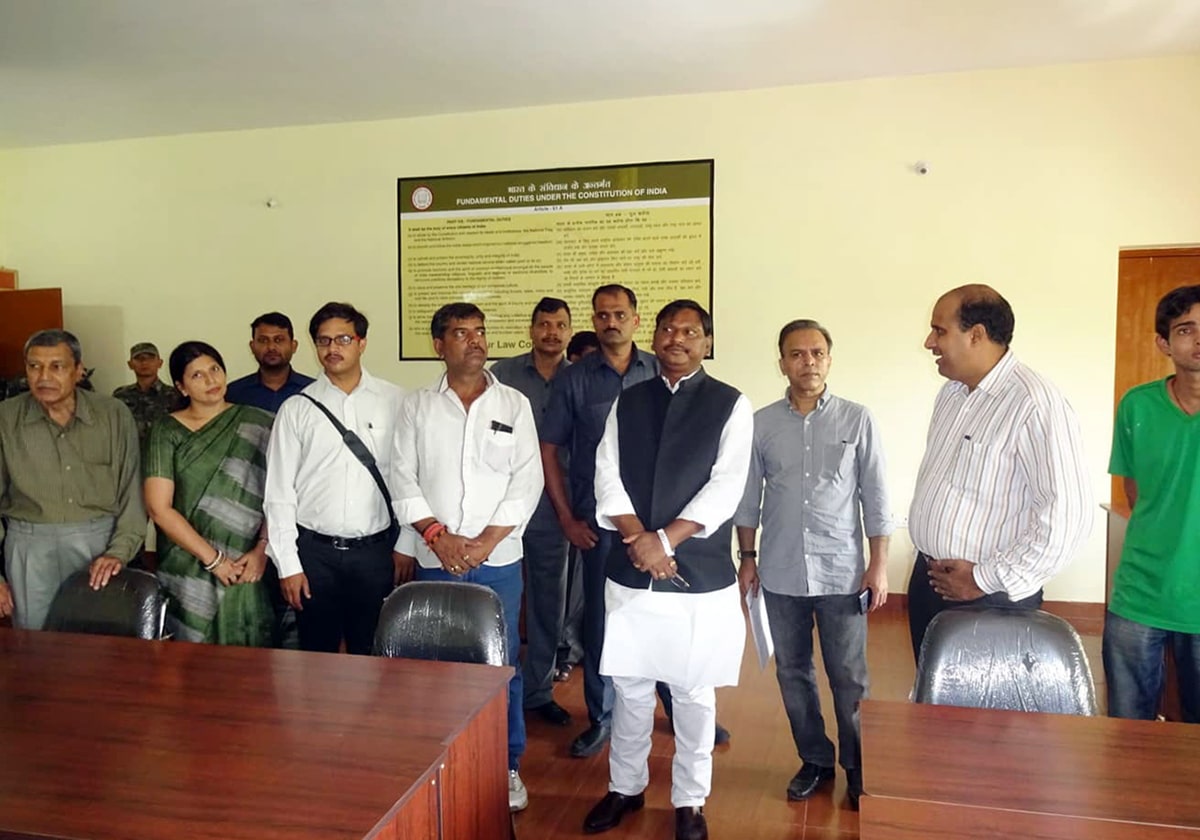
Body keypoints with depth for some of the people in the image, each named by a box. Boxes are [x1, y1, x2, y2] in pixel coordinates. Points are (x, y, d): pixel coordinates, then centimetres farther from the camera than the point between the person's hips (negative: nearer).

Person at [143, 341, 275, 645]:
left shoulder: (258, 425, 3)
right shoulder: (167, 431, 1)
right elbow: (159, 508, -5)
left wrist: (261, 550, -11)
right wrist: (213, 559, -9)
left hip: (249, 569, 0)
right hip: (189, 570, 0)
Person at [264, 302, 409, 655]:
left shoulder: (394, 402, 0)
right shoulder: (296, 409, 1)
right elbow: (278, 493, 1)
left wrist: (406, 546, 1)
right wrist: (287, 565, -2)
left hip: (375, 550, 0)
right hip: (314, 550, 1)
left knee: (372, 656, 11)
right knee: (316, 656, 12)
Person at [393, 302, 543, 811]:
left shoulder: (514, 404, 1)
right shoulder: (418, 407, 4)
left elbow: (527, 481, -4)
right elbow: (403, 479, 0)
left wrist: (485, 543, -11)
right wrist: (438, 535, -12)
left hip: (499, 559, -1)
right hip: (435, 561, 1)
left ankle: (507, 766, 23)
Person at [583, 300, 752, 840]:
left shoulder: (731, 405, -1)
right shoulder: (628, 401, 8)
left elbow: (726, 487, -10)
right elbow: (608, 476, 1)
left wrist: (666, 539, -16)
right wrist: (641, 540, -12)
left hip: (701, 571, -2)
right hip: (629, 570, 3)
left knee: (693, 692, 9)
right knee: (630, 685, 13)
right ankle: (625, 786, 33)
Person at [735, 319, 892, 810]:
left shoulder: (857, 420, -3)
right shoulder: (760, 424, 0)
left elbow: (875, 498, -1)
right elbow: (748, 497, 6)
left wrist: (878, 565, -3)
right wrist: (747, 557, 6)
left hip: (841, 572, -2)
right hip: (781, 573, 2)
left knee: (849, 678, 7)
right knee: (793, 673, 13)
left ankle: (859, 768, 28)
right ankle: (815, 760, 32)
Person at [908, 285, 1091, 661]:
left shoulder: (1035, 404, -20)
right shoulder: (950, 392, 7)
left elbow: (1066, 516, -25)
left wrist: (987, 580, -18)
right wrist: (926, 560, 13)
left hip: (989, 597, -8)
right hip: (927, 581, 8)